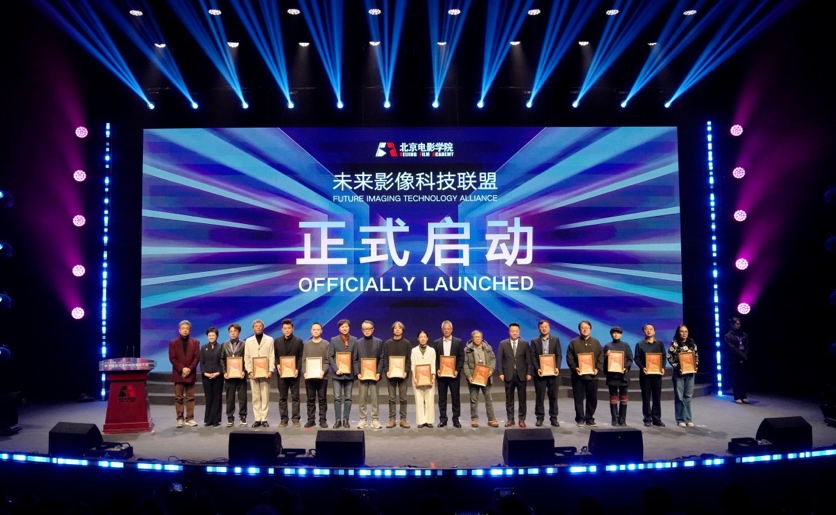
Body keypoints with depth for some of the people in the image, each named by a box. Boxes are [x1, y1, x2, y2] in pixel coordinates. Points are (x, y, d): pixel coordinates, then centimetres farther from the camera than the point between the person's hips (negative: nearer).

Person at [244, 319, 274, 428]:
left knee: (265, 397, -1)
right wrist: (250, 371, -7)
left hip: (265, 372, -1)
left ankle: (264, 419, 3)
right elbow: (247, 358, 6)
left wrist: (271, 370, -10)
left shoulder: (269, 340, 6)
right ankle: (257, 419, 7)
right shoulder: (248, 341, 11)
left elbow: (272, 357, 1)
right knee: (255, 397, 3)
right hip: (253, 373, 1)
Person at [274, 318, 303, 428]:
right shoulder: (277, 342, 9)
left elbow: (301, 357, -1)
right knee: (282, 397, 5)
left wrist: (297, 369, -13)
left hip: (294, 373, -2)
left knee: (295, 397, 1)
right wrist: (277, 365, -10)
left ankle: (295, 419, 5)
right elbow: (274, 356, 8)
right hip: (281, 373, 2)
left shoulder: (298, 341, 3)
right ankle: (283, 419, 10)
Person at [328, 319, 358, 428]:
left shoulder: (354, 340, 6)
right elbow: (330, 357, 0)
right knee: (337, 398, -1)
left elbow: (355, 358, 4)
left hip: (349, 373, 1)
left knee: (348, 398, 5)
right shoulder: (334, 340, 3)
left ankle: (346, 420, 12)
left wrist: (357, 372, -4)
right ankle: (338, 420, 5)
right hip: (337, 374, -1)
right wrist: (336, 369, -12)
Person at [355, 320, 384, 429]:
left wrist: (379, 372, -10)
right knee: (362, 398, 5)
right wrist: (357, 373, -8)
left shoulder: (379, 342, 5)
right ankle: (363, 419, 12)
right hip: (362, 374, 1)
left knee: (374, 398, 1)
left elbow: (381, 359, 1)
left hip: (374, 374, -1)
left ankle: (375, 419, 7)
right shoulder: (358, 343, 8)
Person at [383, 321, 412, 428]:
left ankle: (403, 419, 7)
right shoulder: (387, 343, 7)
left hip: (403, 374, 0)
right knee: (392, 398, 3)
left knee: (403, 398, 2)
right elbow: (385, 359, 4)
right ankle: (392, 419, 7)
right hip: (391, 374, 0)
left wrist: (406, 371, -12)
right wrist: (387, 371, -11)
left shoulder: (407, 343, 6)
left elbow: (409, 359, 1)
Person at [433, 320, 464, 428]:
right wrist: (437, 370, -9)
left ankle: (456, 419, 10)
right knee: (442, 398, 4)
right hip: (441, 374, 1)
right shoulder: (436, 342, 8)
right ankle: (443, 419, 11)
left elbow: (461, 358, 0)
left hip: (454, 374, -1)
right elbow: (434, 358, 6)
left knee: (455, 397, 3)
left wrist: (457, 370, -11)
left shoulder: (458, 342, 4)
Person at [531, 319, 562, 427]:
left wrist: (557, 367, -12)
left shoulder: (556, 339, 7)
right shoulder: (534, 341, 5)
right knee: (539, 396, 3)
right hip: (540, 372, 0)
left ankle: (553, 417, 12)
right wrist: (537, 369, -14)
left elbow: (559, 355, 2)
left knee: (553, 396, 5)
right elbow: (533, 357, -1)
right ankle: (540, 417, 11)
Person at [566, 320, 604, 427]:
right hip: (578, 375, -2)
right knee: (579, 398, 1)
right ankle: (580, 419, 9)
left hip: (592, 375, 2)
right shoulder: (574, 342, 3)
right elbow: (569, 358, -1)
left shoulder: (595, 342, 10)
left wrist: (597, 368, -7)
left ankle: (589, 419, 15)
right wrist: (574, 368, -15)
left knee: (592, 398, 5)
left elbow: (601, 357, 7)